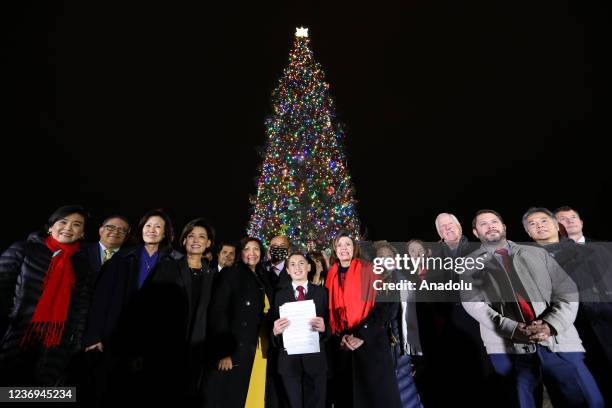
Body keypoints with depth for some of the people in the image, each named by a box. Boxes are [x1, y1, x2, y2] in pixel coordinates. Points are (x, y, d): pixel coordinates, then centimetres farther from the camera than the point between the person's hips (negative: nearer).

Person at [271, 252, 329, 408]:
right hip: (289, 360, 1)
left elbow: (332, 324, -2)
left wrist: (323, 327, -23)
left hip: (315, 359, 0)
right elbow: (273, 328, 1)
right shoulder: (280, 295, 3)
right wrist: (275, 331, -21)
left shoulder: (322, 292, 0)